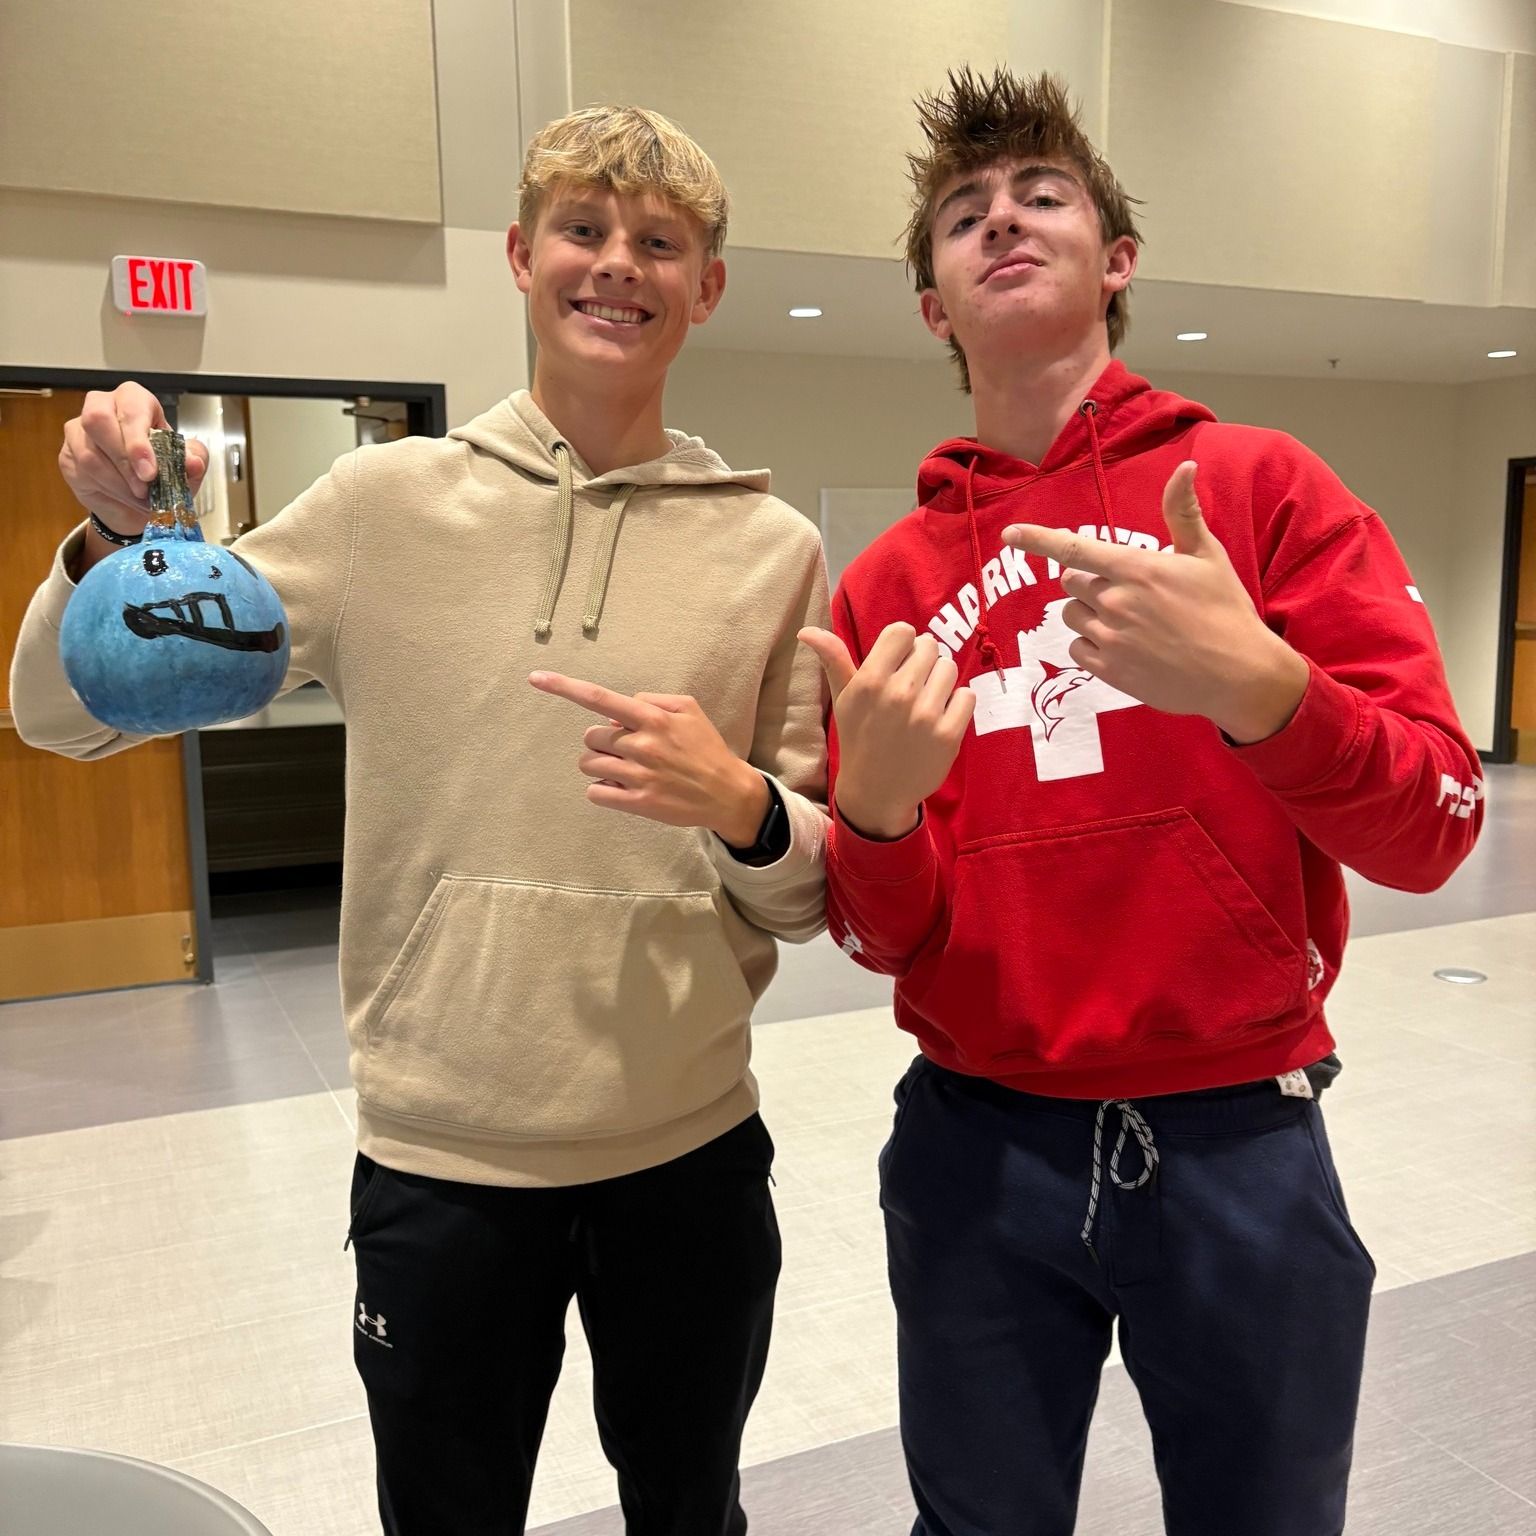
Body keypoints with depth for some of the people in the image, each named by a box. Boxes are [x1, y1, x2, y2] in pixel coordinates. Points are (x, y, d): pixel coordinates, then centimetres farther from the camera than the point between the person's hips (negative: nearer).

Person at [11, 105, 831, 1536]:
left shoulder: (771, 548, -3)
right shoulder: (387, 503, -4)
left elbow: (815, 886, 2)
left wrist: (743, 809, -20)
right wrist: (118, 538, -18)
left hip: (692, 1150, 1)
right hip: (438, 1158, 0)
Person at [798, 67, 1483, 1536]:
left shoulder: (1263, 488, -4)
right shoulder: (883, 584, 1)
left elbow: (1432, 828, -10)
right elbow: (884, 937, 1)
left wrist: (1253, 682, -28)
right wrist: (874, 809, -21)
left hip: (1240, 1141, -1)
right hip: (976, 1148, 2)